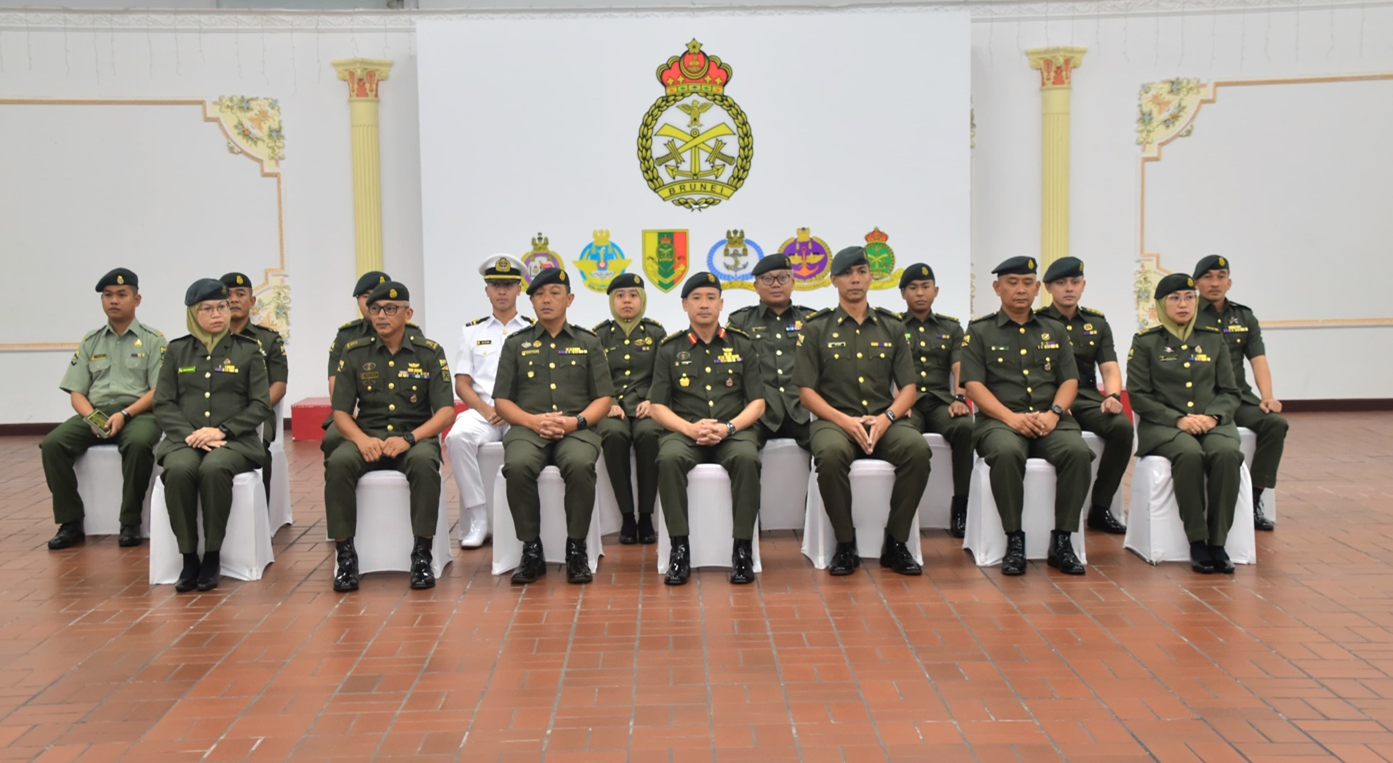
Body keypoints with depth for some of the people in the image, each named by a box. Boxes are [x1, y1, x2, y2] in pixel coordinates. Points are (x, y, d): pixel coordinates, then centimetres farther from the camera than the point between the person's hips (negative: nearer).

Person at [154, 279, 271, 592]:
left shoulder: (248, 349, 8)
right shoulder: (177, 350, 14)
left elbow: (261, 405, 2)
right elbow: (163, 404, 8)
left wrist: (222, 431, -11)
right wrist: (189, 434, -10)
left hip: (234, 440, -1)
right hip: (185, 439, 2)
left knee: (214, 469, -36)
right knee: (179, 471, -33)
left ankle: (212, 557, -21)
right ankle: (188, 558, -22)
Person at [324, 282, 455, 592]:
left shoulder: (429, 352, 2)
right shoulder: (355, 353, 7)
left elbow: (446, 412, -4)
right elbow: (340, 412, 5)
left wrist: (409, 438, -19)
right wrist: (361, 439, -16)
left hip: (416, 436, -2)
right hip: (367, 436, 2)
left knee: (425, 462, -36)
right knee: (338, 463, -30)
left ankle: (422, 554, -24)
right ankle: (345, 553, -18)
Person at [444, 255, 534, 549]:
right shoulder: (472, 331, 18)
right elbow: (462, 384, 11)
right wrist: (487, 410, -7)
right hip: (482, 411, 2)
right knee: (458, 436, -32)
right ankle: (477, 520, -21)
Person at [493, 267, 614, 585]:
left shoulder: (588, 343, 16)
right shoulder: (516, 344, 17)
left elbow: (604, 399, 10)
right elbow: (501, 401, 11)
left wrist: (576, 421, -10)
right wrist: (533, 420, -8)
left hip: (576, 429, -1)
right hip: (528, 428, 1)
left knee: (580, 464, -36)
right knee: (517, 466, -34)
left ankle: (576, 549, -18)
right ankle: (531, 550, -17)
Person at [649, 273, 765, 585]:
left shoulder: (742, 345, 11)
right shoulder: (670, 349, 10)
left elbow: (757, 404, 6)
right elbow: (658, 407, 6)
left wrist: (728, 427, -12)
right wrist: (690, 428, -13)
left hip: (734, 431, 0)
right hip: (684, 431, 0)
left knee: (747, 458, -34)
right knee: (669, 458, -34)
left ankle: (743, 548, -24)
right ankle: (679, 548, -24)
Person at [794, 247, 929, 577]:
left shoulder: (892, 328, 15)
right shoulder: (816, 329, 7)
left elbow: (908, 388, 11)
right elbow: (806, 392, 2)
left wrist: (887, 417, -10)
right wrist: (845, 420, -14)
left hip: (885, 420, 2)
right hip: (835, 419, -2)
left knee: (918, 449, -31)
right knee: (830, 454, -37)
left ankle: (896, 542, -13)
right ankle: (845, 544, -16)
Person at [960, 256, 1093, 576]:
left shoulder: (1055, 330, 20)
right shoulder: (979, 331, 9)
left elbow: (1069, 381, 13)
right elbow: (973, 385, -1)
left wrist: (1053, 413, -8)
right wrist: (1012, 417, -15)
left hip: (1051, 420, 3)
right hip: (1000, 419, -3)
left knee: (1078, 451, -30)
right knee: (1007, 452, -38)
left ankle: (1062, 541, -17)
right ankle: (1014, 540, -23)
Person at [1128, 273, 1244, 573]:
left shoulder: (1213, 339, 15)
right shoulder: (1145, 342, 5)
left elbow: (1229, 392, 12)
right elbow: (1138, 396, -1)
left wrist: (1212, 416, -9)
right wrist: (1178, 419, -14)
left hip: (1211, 422, 3)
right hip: (1163, 425, -3)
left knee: (1227, 454, -32)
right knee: (1190, 455, -36)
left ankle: (1218, 543, -26)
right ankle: (1197, 542, -25)